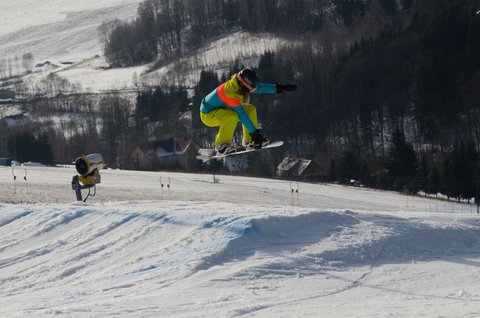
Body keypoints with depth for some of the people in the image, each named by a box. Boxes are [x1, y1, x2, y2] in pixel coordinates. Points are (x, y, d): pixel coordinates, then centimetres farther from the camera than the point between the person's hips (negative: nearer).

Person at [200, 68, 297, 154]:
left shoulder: (239, 85, -9)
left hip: (221, 109, 9)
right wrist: (255, 133, -29)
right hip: (208, 115, -9)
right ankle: (221, 144, -23)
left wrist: (280, 88, 0)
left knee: (250, 109, 1)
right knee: (232, 116, -37)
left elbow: (260, 87, 2)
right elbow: (242, 115, -33)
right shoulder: (231, 93, -35)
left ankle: (249, 141, 4)